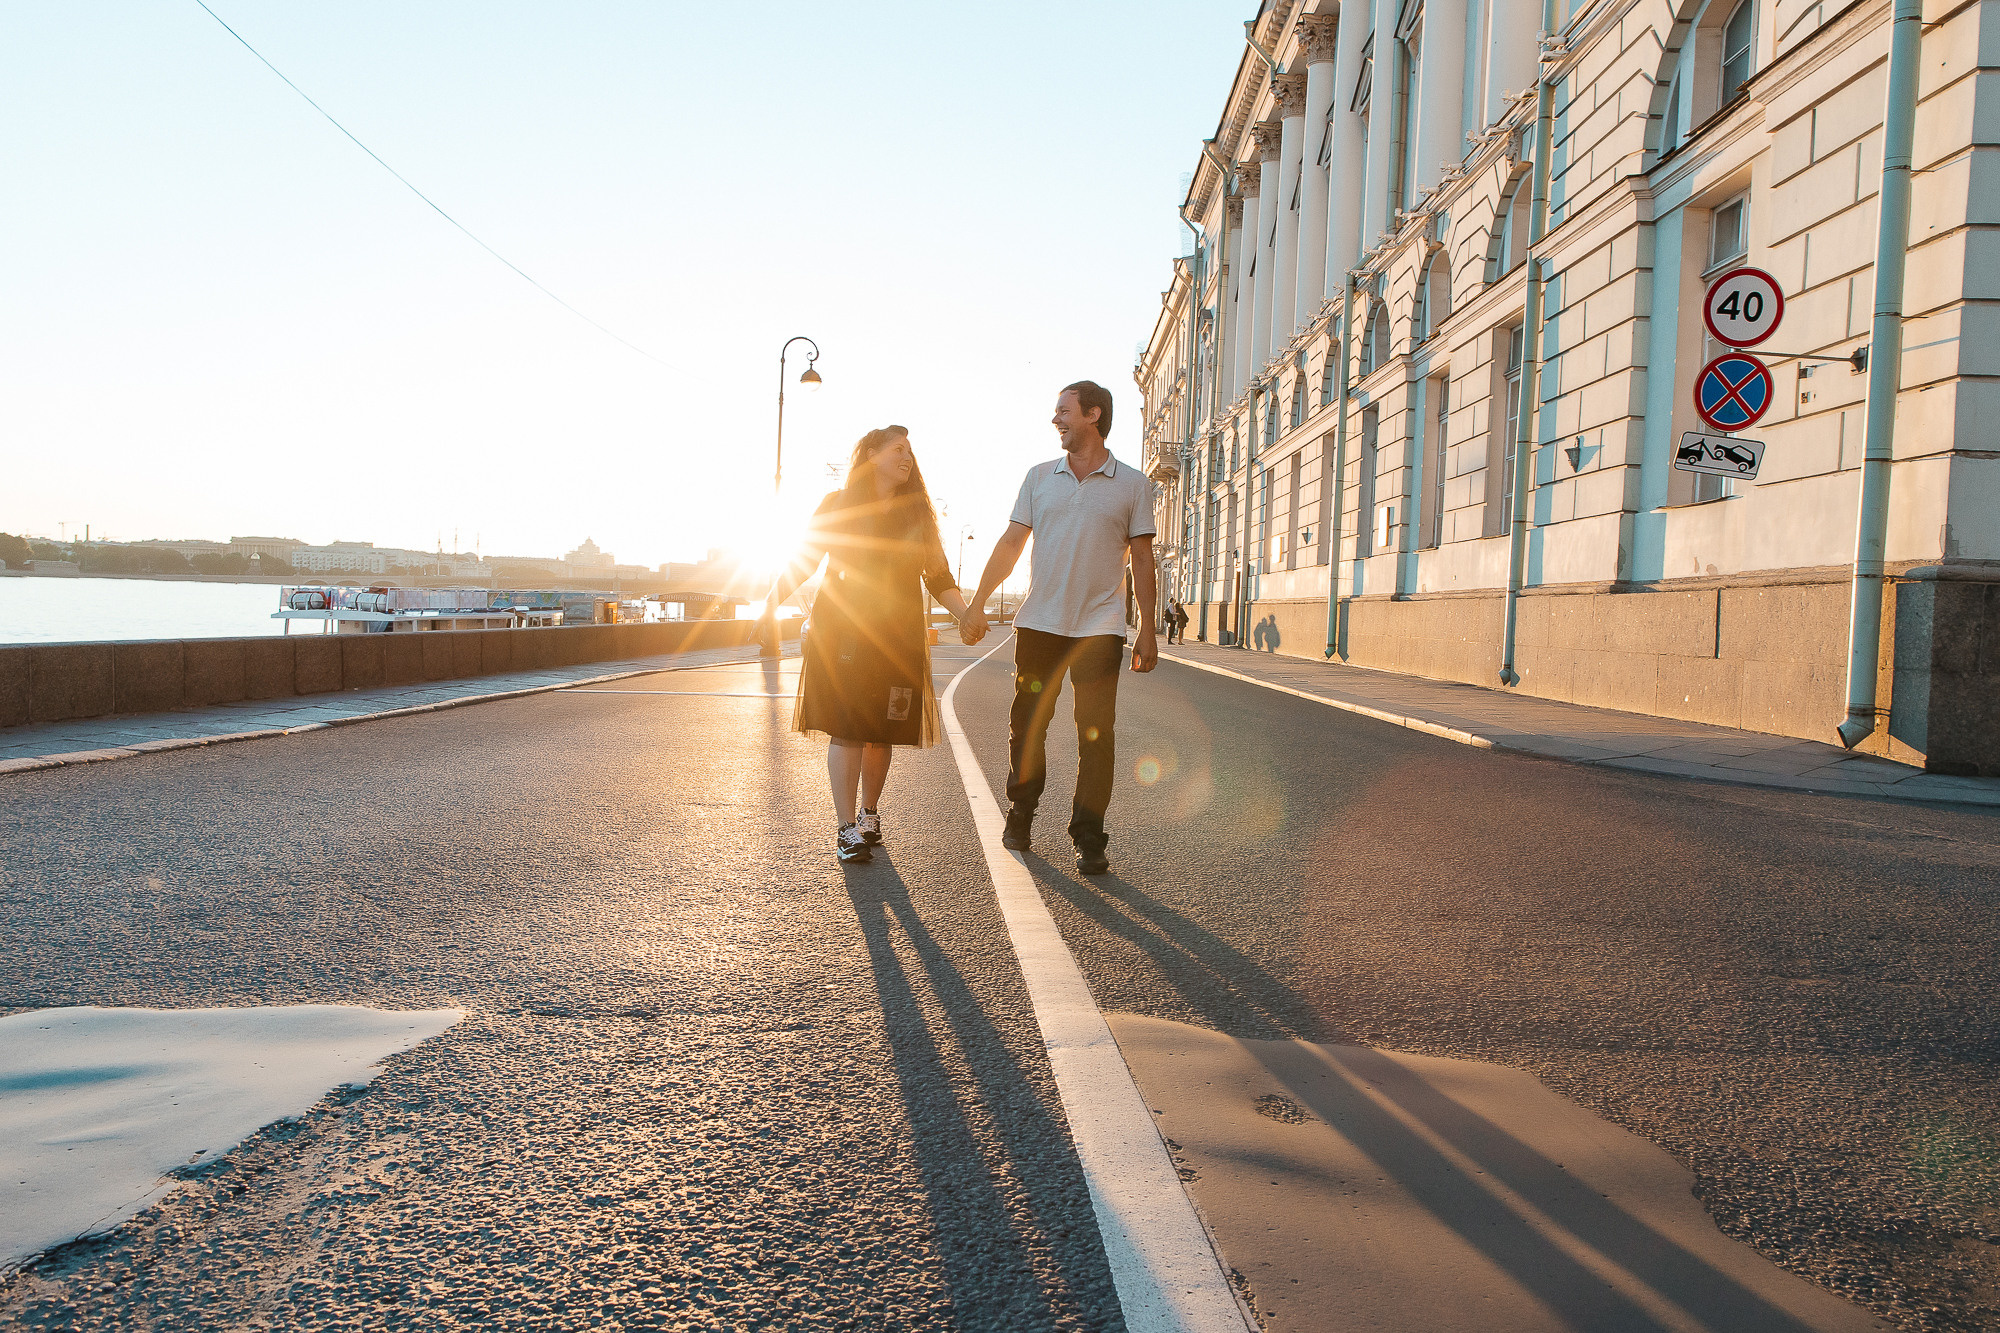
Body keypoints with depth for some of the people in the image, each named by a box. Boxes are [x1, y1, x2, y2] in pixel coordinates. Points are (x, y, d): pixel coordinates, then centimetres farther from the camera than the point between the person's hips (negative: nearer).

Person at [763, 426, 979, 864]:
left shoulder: (918, 514, 14)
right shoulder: (837, 506, 6)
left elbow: (939, 578, 13)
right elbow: (802, 562, 4)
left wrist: (966, 614, -2)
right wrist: (772, 599, -11)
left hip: (897, 639, 3)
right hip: (843, 635, -2)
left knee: (881, 733, 4)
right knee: (846, 730, -7)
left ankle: (869, 813, 25)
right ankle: (847, 829, -2)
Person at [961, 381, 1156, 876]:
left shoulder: (1132, 484, 4)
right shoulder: (1039, 477, 10)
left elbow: (1142, 560, 5)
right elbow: (1011, 543, 10)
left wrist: (1148, 629, 2)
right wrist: (978, 603, 4)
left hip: (1099, 629, -2)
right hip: (1038, 624, 2)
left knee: (1096, 736, -3)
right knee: (1026, 725, 6)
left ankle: (1089, 841, 6)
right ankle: (1021, 814, 25)